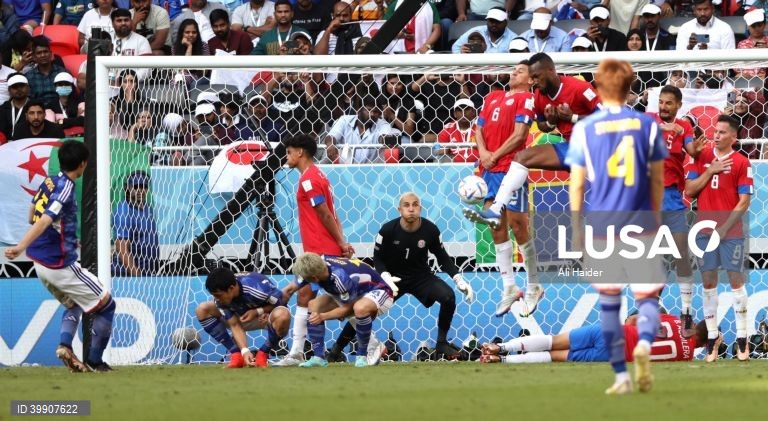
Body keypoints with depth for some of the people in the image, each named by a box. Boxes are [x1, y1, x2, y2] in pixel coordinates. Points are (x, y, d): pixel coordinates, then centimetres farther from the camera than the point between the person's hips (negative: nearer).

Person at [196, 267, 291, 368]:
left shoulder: (257, 290, -37)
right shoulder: (221, 298, -22)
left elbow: (282, 300, -20)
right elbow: (235, 325, -19)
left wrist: (257, 312, -27)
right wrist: (244, 351, -32)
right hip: (244, 318, 5)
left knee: (282, 315, -43)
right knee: (202, 310, -12)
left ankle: (262, 354, -16)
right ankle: (236, 354, -10)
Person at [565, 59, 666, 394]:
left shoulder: (585, 129, -2)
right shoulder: (647, 125, 1)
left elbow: (577, 183, 1)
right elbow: (658, 180, 6)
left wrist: (576, 228, 9)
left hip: (601, 228, 0)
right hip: (640, 228, 0)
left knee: (609, 301, 12)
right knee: (647, 297, 4)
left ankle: (621, 376, 11)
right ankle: (644, 343, -28)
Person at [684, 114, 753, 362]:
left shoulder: (741, 163, -4)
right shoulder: (702, 157, 7)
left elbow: (744, 202, -6)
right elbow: (689, 191, 3)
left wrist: (725, 228, -12)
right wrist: (710, 171, -9)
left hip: (730, 231, -3)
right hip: (705, 229, 3)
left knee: (736, 279, -2)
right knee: (708, 281, 3)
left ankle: (742, 338, 2)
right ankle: (712, 336, 7)